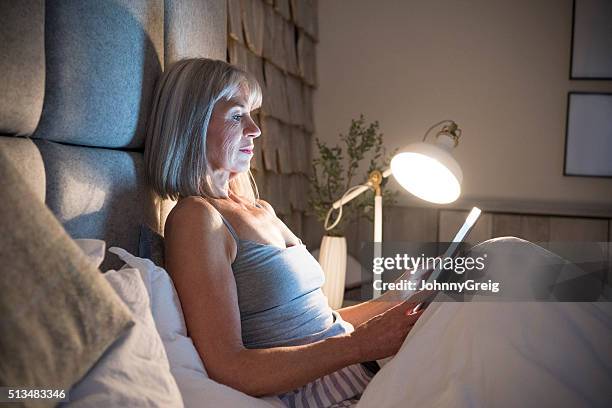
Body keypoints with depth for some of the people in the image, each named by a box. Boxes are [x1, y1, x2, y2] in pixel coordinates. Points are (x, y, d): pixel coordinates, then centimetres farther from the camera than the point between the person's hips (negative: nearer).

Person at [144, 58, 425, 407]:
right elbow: (227, 369, -21)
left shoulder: (261, 210, 13)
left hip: (354, 375, 8)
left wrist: (401, 303, 6)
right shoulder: (195, 217, -13)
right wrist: (363, 342, -23)